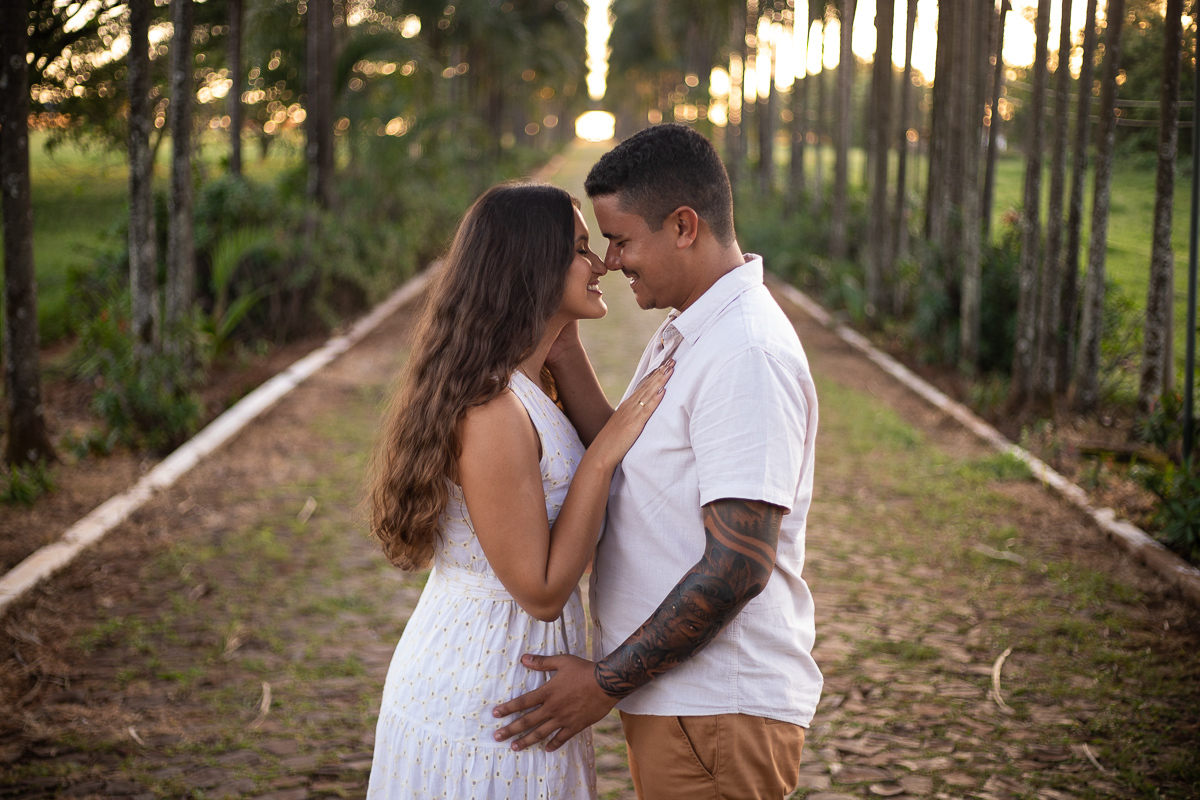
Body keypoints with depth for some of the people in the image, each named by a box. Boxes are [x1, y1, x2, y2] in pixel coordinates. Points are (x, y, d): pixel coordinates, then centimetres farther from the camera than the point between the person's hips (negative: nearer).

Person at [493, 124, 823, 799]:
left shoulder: (747, 353, -21)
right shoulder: (686, 334, 13)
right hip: (674, 699, 9)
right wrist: (562, 345, -1)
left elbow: (738, 565, -25)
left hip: (718, 717, -9)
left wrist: (609, 679, -19)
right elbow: (619, 462, 5)